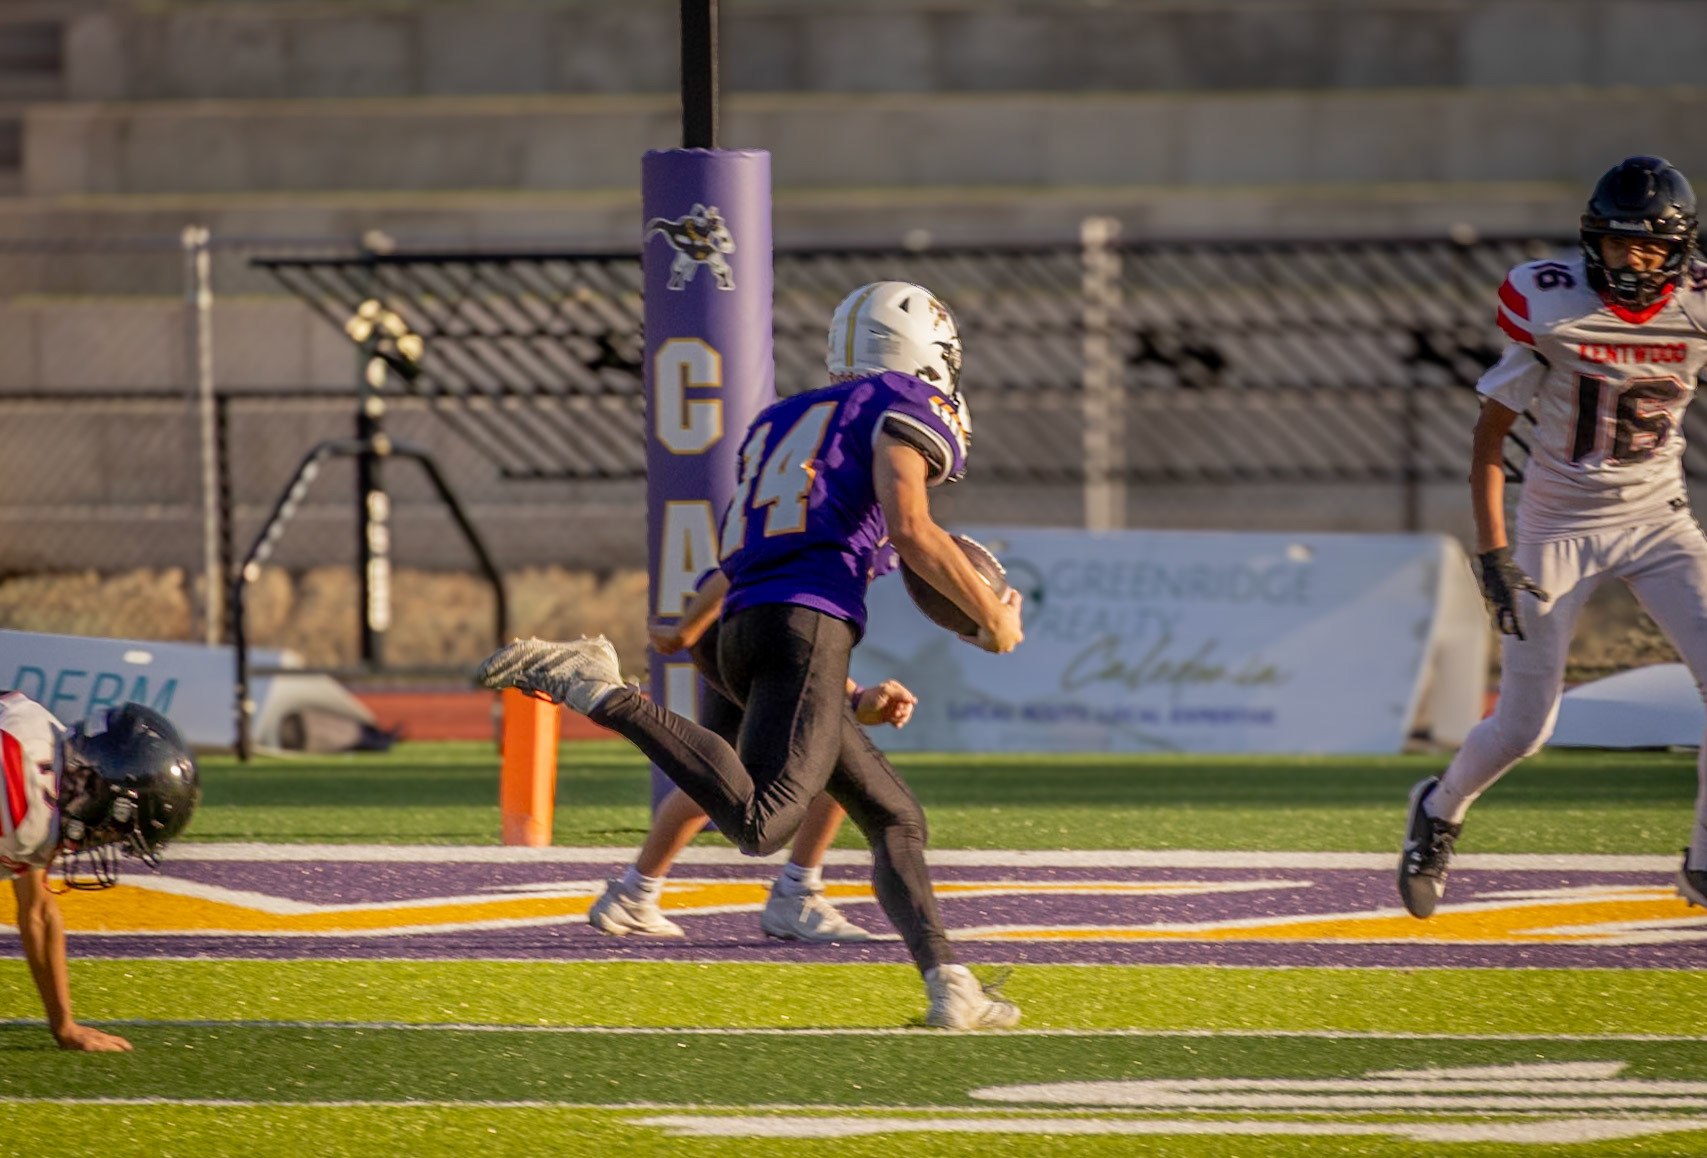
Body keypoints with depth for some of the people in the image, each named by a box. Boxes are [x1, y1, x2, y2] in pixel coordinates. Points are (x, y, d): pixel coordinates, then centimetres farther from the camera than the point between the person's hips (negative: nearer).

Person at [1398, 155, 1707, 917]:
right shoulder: (1552, 305, -17)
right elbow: (1490, 433, -9)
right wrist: (1493, 555, -15)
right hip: (1559, 526, -2)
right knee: (1524, 726, 0)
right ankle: (1440, 811, 34)